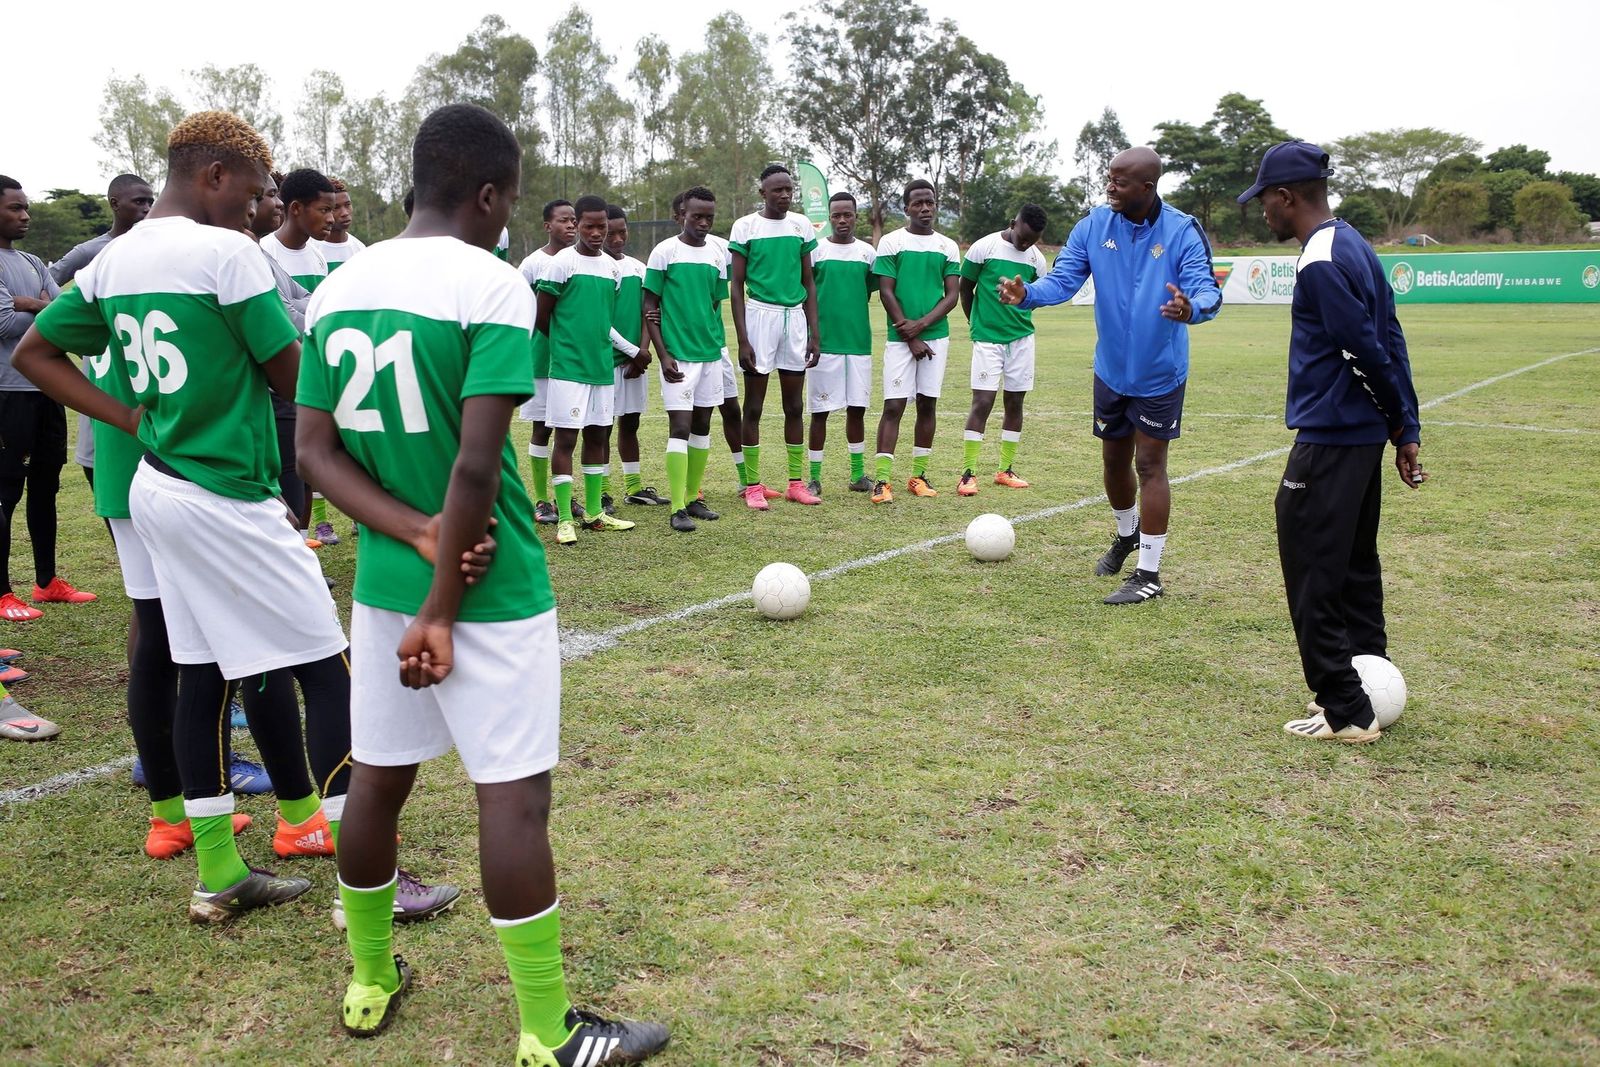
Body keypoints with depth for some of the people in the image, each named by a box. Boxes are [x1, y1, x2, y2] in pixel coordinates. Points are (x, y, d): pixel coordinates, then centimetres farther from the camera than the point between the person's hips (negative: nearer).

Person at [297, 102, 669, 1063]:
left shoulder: (339, 289, 6)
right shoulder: (493, 287, -14)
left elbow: (316, 449, 3)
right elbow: (476, 466, -21)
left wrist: (420, 537, -7)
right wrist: (444, 609, -14)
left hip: (382, 580, 7)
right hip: (489, 587, -7)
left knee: (378, 779, 17)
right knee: (514, 796, -1)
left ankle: (371, 982, 34)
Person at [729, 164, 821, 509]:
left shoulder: (801, 225, 8)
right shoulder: (745, 227, -3)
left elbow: (809, 283, 12)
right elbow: (736, 286, -3)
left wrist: (814, 334, 7)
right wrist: (742, 340, -10)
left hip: (795, 317, 4)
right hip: (760, 315, -4)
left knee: (794, 405, 8)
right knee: (754, 406, 1)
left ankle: (796, 483, 16)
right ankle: (753, 485, 8)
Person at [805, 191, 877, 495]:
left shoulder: (867, 251, 8)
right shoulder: (815, 250, 0)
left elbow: (871, 290, 14)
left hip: (859, 342, 3)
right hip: (824, 342, -3)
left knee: (857, 408, 8)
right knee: (820, 410, 0)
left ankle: (858, 474, 19)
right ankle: (815, 478, 8)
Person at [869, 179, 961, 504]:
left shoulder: (948, 246, 8)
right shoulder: (891, 242, 0)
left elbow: (951, 296, 4)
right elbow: (886, 293, -4)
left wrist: (920, 324, -11)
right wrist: (912, 340, -8)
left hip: (936, 336, 3)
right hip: (901, 338, -3)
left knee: (928, 404, 6)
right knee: (893, 405, -7)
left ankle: (919, 475, 14)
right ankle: (881, 479, -7)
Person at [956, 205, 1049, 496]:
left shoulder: (1037, 258, 2)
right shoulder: (984, 247, -8)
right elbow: (965, 289, 2)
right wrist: (978, 324, 8)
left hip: (1022, 338, 4)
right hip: (987, 339, -4)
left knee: (1015, 402, 8)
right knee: (982, 402, -10)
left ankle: (1005, 470, 18)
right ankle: (968, 473, -4)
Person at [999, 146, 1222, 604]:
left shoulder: (1182, 231, -16)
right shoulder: (1093, 225, -6)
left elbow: (1206, 288, -24)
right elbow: (1063, 279, -10)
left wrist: (1191, 307, -48)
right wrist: (1028, 293, -31)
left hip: (1159, 373, -4)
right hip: (1111, 369, 4)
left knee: (1150, 465, -2)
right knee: (1114, 459, 17)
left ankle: (1149, 574, 8)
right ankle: (1127, 534, 46)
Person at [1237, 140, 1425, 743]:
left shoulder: (1320, 263, -18)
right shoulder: (1354, 246, 12)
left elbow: (1369, 352, -17)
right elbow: (1389, 343, 13)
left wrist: (1399, 421, -2)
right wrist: (1406, 429, 13)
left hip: (1328, 441, -10)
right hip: (1364, 436, 10)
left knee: (1312, 577, -3)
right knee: (1354, 568, 17)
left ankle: (1344, 713, 2)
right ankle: (1368, 690, 27)